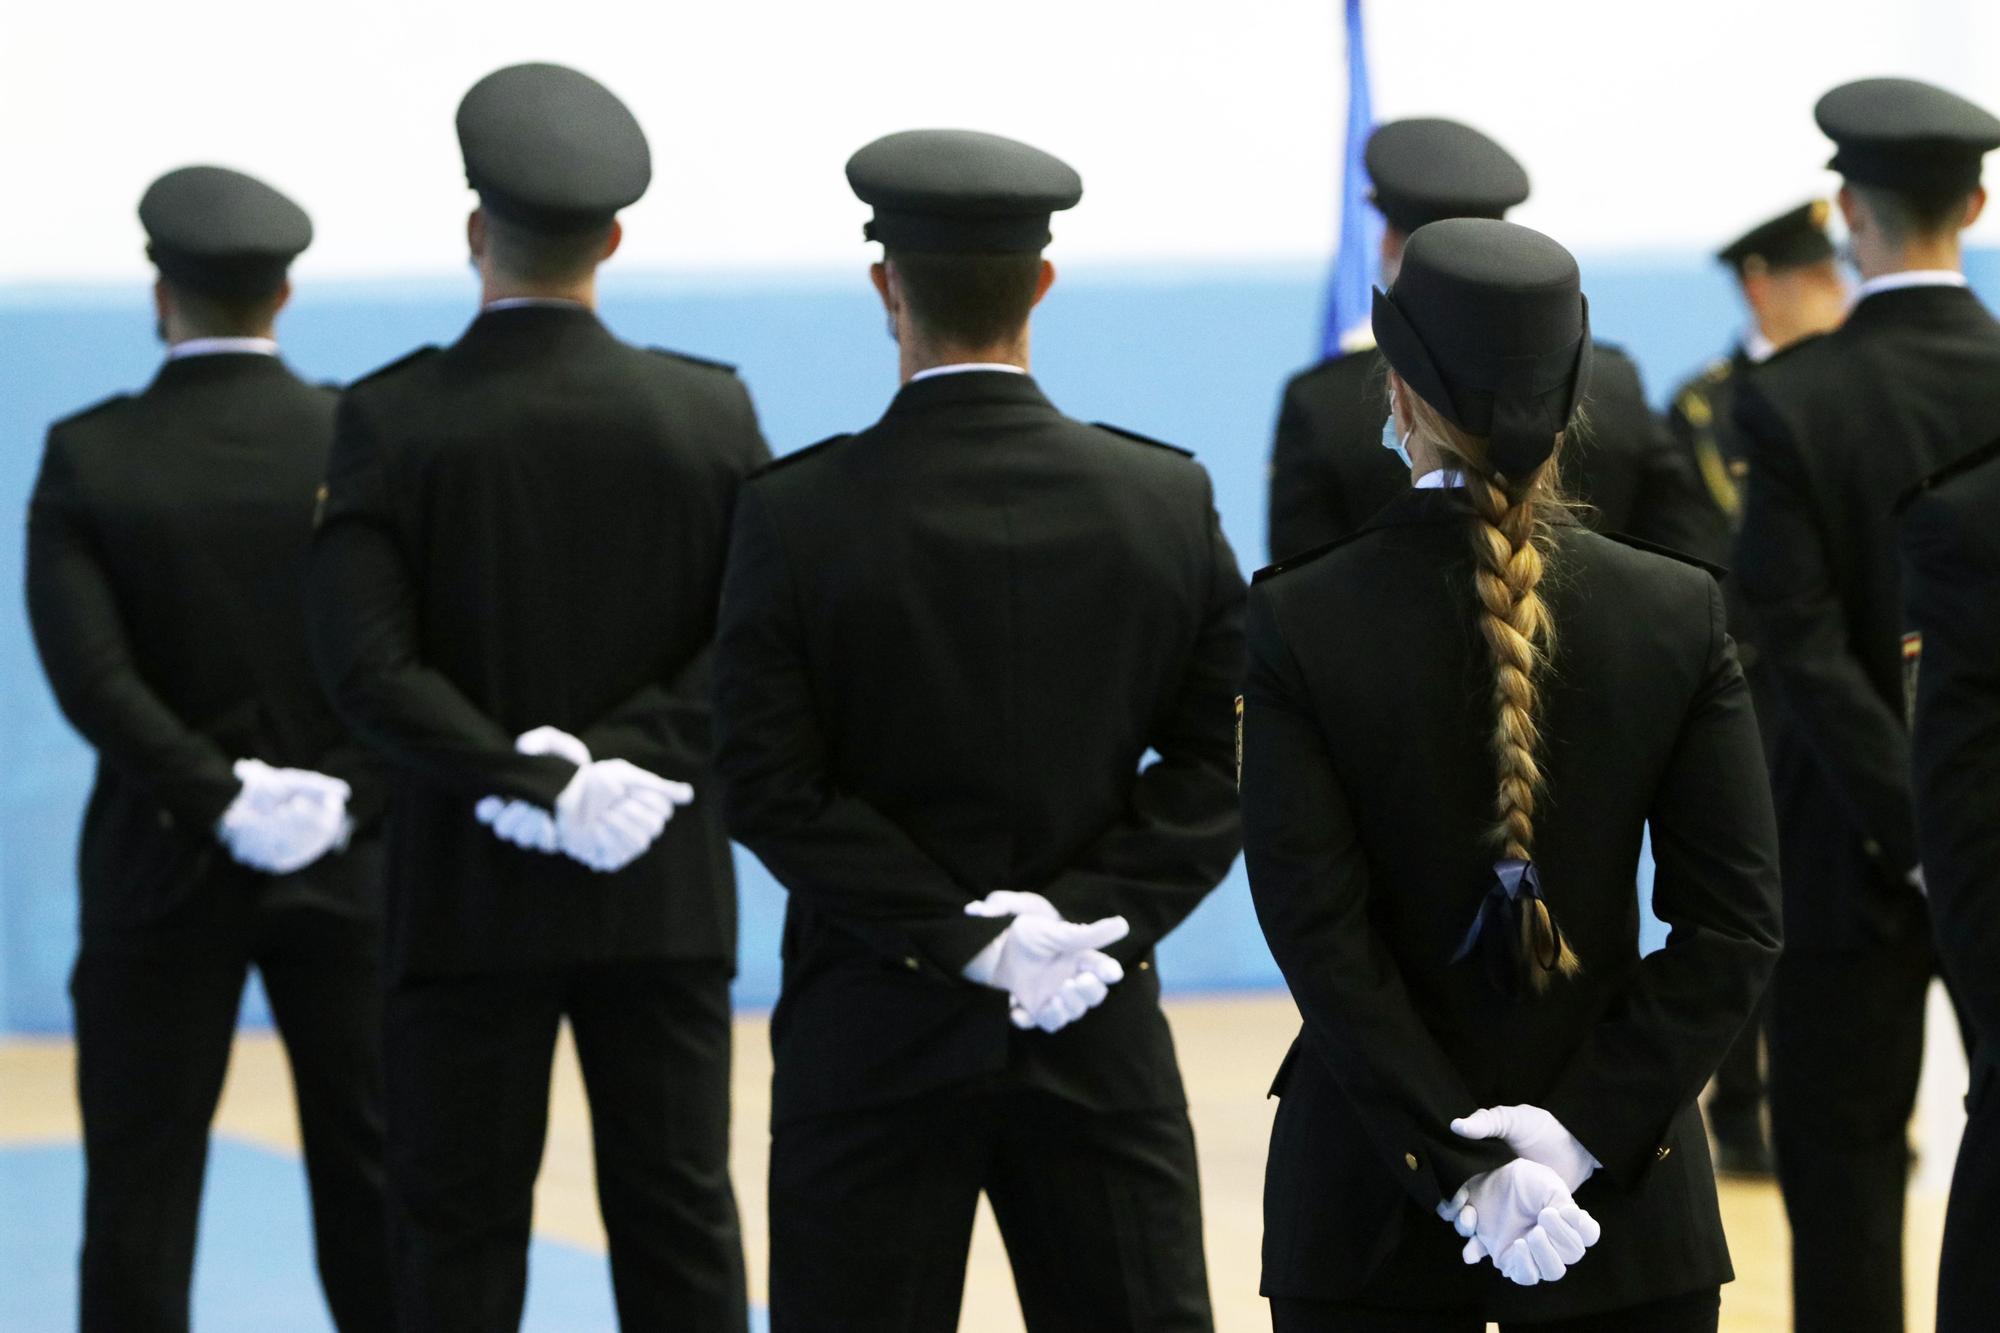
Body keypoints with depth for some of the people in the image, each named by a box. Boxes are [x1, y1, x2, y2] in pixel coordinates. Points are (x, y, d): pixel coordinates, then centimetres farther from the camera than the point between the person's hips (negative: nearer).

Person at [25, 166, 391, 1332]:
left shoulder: (87, 457, -7)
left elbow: (89, 670, -17)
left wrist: (220, 797, -16)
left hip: (162, 866, -1)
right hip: (349, 860, 1)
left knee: (141, 1185, 5)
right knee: (371, 1174, 9)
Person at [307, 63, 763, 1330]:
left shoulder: (389, 418, -7)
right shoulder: (712, 410, 0)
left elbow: (368, 665, -15)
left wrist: (545, 781, -15)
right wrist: (615, 758, -11)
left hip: (468, 892, -2)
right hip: (668, 895, 2)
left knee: (458, 1231, 5)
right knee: (679, 1222, 6)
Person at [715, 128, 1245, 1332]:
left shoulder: (796, 514, -8)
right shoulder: (1168, 500, -2)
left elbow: (771, 789, -11)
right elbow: (1223, 763, -3)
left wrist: (962, 936, -11)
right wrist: (1092, 918, -8)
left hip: (873, 1045, -2)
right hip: (1102, 1045, 2)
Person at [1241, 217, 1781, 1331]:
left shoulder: (1301, 623, -9)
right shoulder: (1676, 613, -5)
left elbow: (1318, 934, -13)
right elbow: (1735, 925, -8)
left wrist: (1458, 1165, -12)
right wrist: (1588, 1133, -11)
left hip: (1371, 1200, -1)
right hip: (1629, 1210, 1)